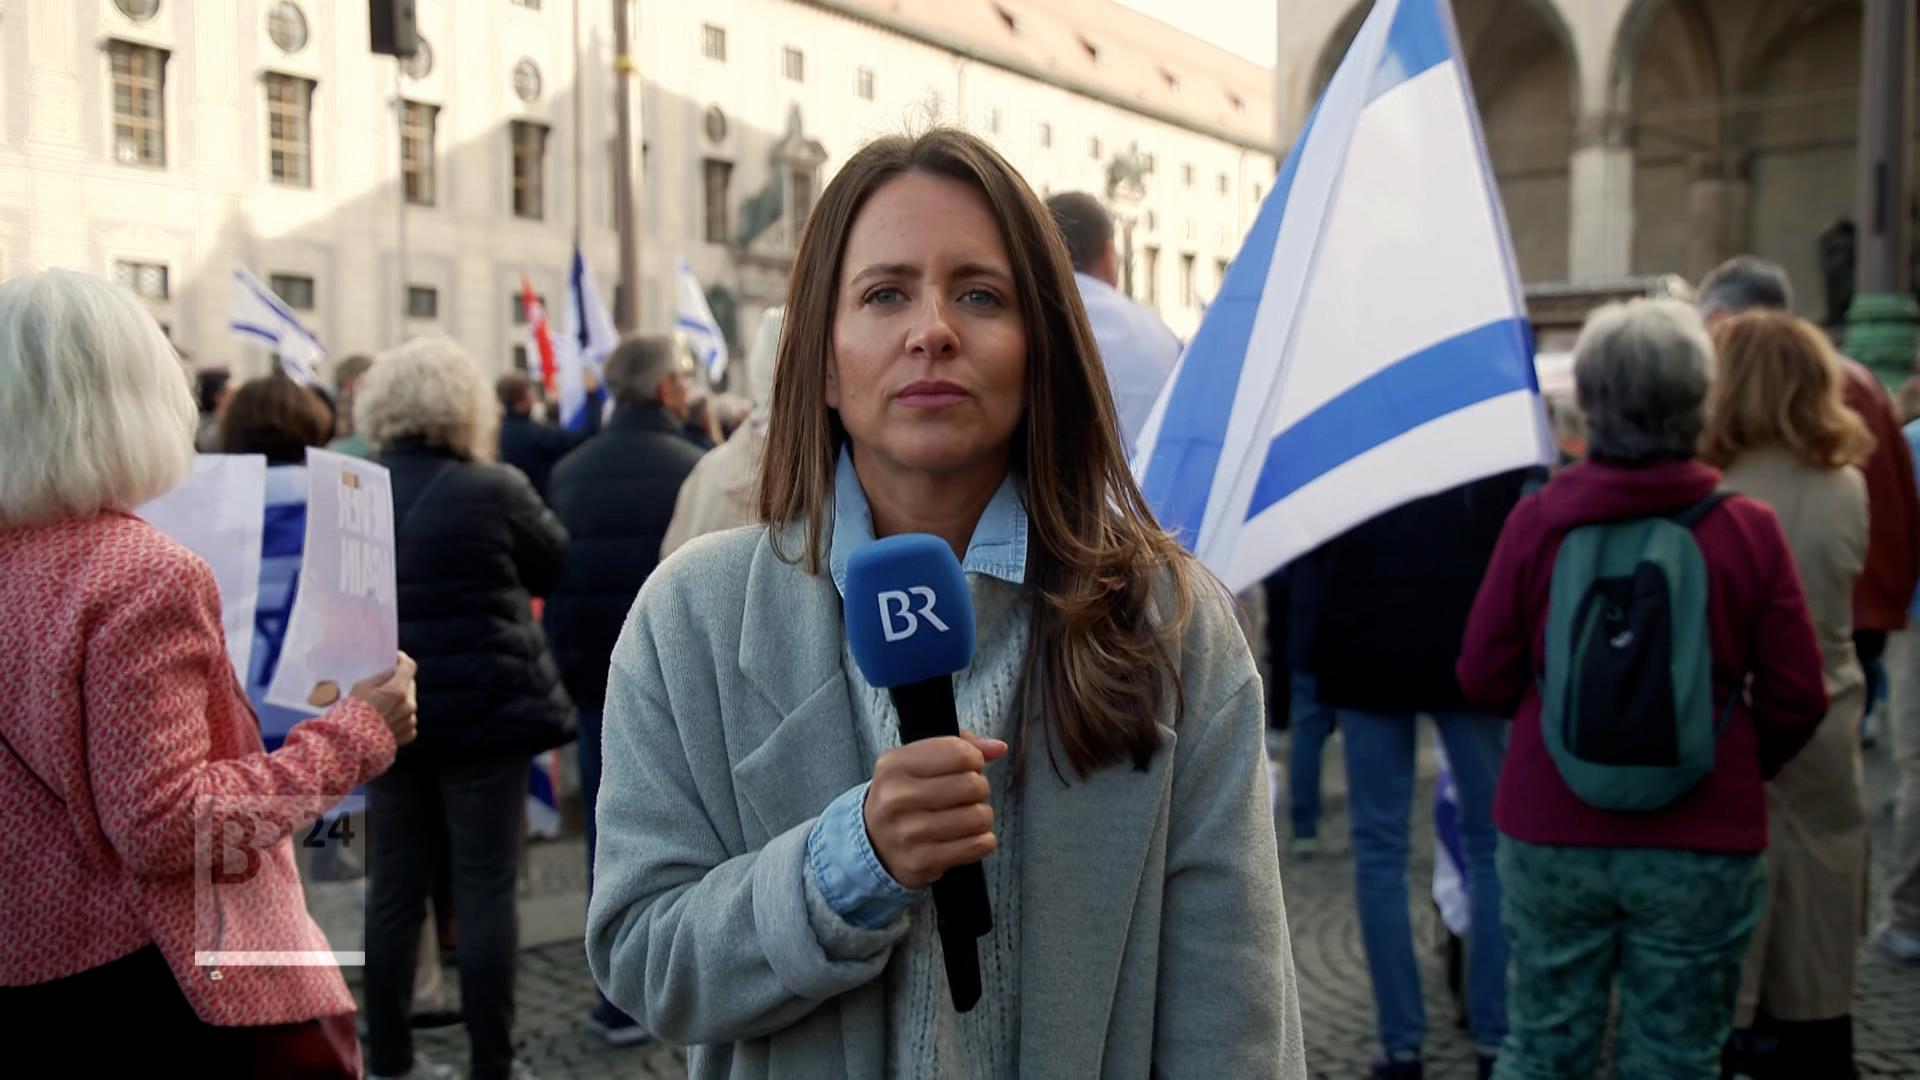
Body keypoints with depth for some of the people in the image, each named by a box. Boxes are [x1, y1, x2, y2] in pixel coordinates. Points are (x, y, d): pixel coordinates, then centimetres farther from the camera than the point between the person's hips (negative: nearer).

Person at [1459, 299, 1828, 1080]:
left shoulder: (1537, 519, -10)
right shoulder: (1750, 529, -10)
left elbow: (1483, 676, -4)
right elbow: (1797, 698, -5)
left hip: (1551, 836, 1)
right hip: (1704, 846, 0)